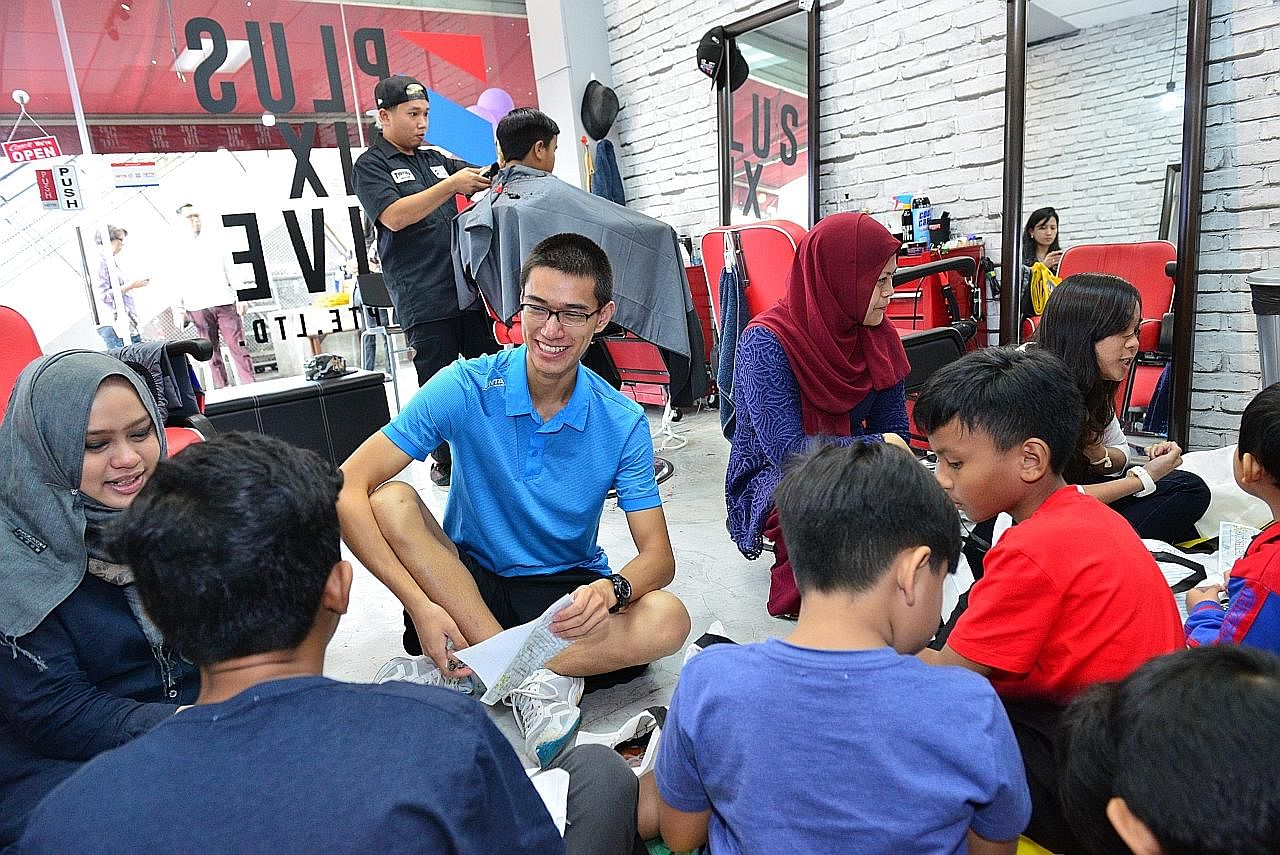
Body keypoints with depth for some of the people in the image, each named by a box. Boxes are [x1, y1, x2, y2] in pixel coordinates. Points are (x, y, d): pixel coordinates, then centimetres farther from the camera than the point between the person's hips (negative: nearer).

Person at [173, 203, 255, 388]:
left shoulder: (214, 239, 10)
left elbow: (229, 269, 12)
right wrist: (179, 308, 2)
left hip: (225, 303, 1)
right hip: (198, 308, -1)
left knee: (238, 346, -4)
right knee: (212, 352, 2)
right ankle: (222, 390, 7)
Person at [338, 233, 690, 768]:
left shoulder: (623, 423, -11)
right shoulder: (466, 389, -15)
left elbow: (658, 557, -12)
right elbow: (347, 488, -20)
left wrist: (611, 590, -36)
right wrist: (419, 605, -30)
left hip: (568, 589, 1)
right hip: (465, 582, 0)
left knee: (668, 620, -27)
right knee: (391, 501, -27)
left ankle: (447, 675, -24)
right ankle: (534, 677, -28)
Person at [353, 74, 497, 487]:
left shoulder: (434, 159, 19)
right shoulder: (371, 165, 1)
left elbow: (482, 177, 19)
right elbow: (395, 216, -15)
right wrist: (450, 185, -20)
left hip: (466, 286, 6)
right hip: (423, 300, -6)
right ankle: (444, 461, 14)